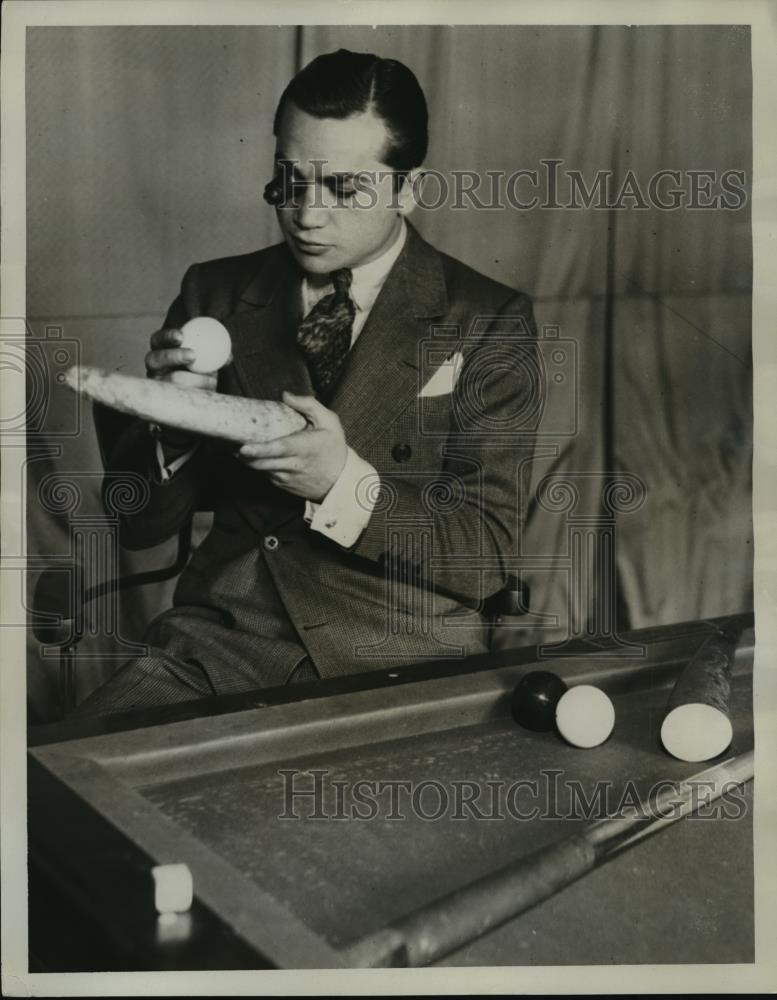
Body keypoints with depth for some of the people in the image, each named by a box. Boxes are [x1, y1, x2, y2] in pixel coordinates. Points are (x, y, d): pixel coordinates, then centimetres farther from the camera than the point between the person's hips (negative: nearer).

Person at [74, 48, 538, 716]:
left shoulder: (490, 323, 0)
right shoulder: (216, 295, 8)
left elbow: (487, 557, -4)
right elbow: (137, 526, 8)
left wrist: (344, 484, -19)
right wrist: (172, 425, -13)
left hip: (403, 660, -1)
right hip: (221, 641, 2)